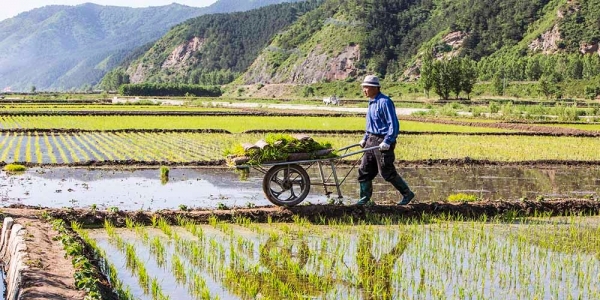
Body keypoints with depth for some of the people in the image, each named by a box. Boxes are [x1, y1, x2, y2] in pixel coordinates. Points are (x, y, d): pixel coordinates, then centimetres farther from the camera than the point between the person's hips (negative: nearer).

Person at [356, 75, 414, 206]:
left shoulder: (385, 102, -17)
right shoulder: (372, 102, 13)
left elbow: (393, 124, -20)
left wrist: (387, 142, -25)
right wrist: (365, 138, 19)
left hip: (383, 142, -9)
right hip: (372, 140, 9)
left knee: (387, 172, -3)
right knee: (364, 170, 7)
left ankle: (407, 194, 12)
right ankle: (365, 198, 15)